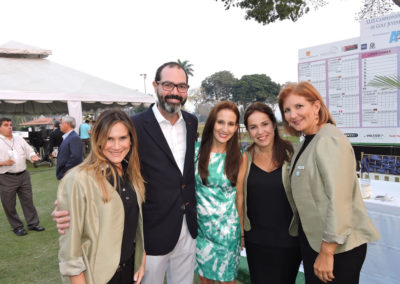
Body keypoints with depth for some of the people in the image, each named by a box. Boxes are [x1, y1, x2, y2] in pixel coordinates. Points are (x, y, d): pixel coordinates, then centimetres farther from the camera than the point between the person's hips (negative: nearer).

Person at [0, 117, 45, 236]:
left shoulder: (19, 139, 8)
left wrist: (33, 157, -12)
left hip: (23, 175, 4)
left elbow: (29, 151, 8)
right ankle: (17, 227, 24)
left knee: (28, 201, 11)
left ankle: (33, 223, 23)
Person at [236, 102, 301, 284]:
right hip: (255, 240, 2)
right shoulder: (246, 158, -3)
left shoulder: (291, 153, -9)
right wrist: (240, 231, 6)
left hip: (288, 240, -2)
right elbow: (240, 194, 3)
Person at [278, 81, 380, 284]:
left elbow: (338, 200, -25)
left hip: (338, 248, -8)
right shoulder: (308, 142, 10)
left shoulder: (330, 141, -19)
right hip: (311, 239, 9)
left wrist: (326, 253, -22)